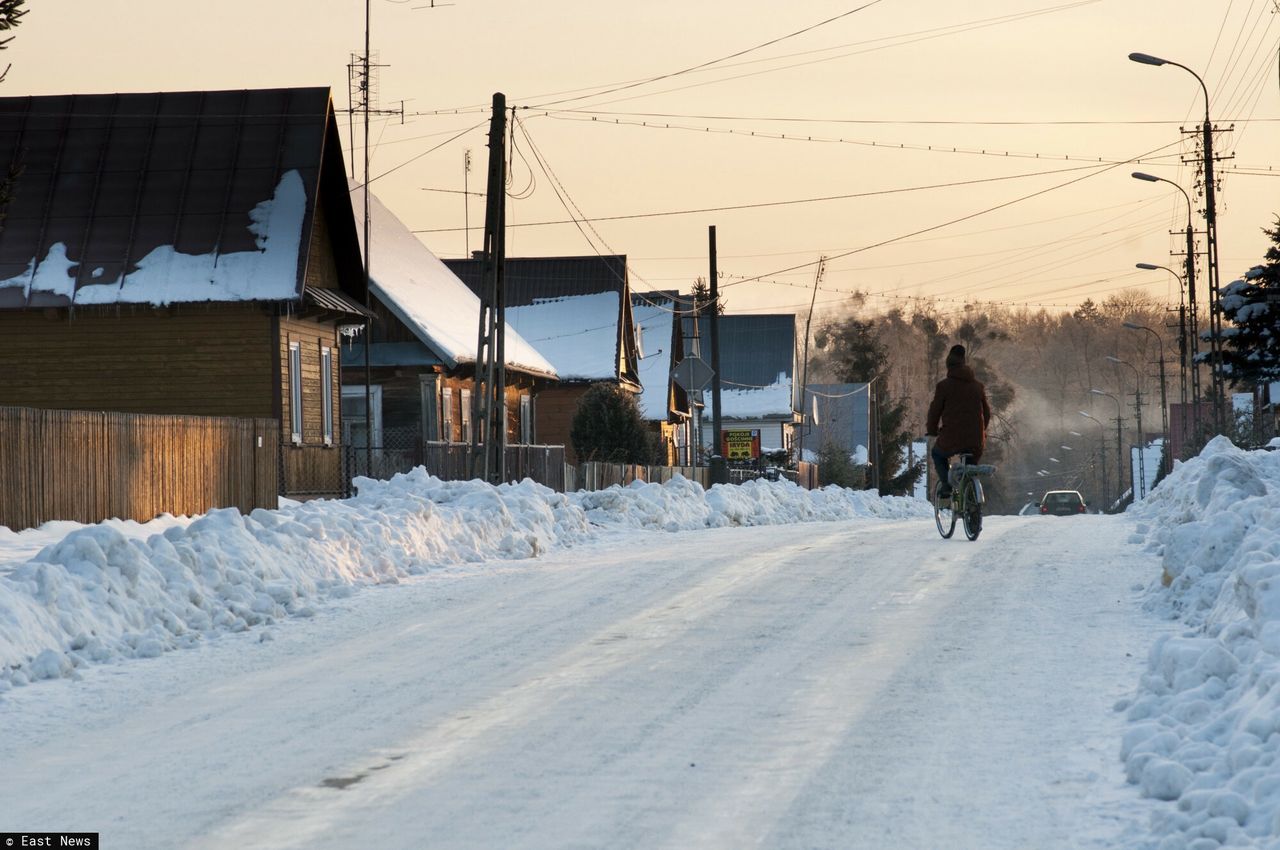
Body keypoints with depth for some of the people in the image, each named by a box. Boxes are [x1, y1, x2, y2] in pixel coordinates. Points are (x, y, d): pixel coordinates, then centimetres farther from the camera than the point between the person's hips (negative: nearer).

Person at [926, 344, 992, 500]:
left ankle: (946, 484, 7)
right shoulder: (978, 386, 10)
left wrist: (932, 430, 17)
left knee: (937, 454, 27)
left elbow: (935, 410, 0)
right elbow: (987, 412, 16)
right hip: (975, 441, 3)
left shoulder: (944, 385, -4)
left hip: (951, 439, -3)